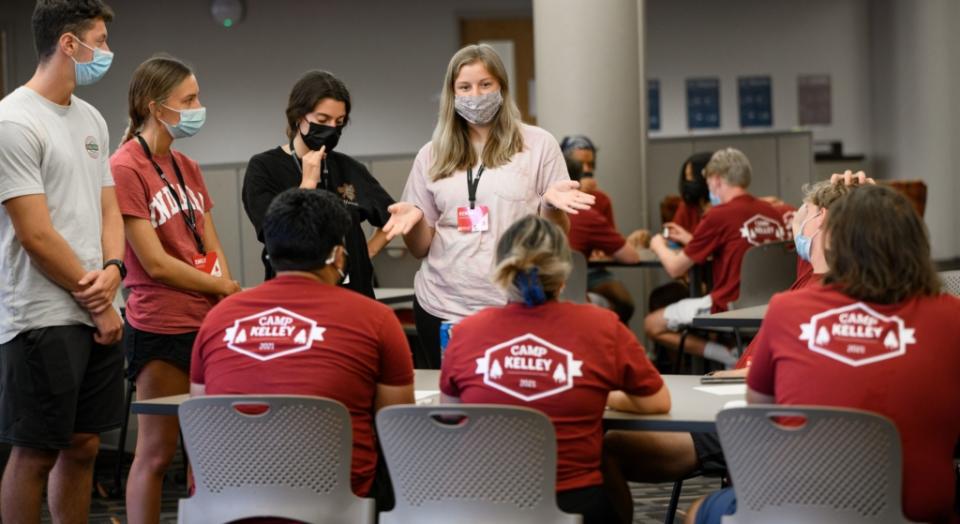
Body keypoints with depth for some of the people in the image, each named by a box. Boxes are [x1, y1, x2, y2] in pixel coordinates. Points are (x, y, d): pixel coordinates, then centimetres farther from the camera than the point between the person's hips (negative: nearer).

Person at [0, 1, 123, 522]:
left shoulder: (92, 119, 14)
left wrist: (112, 268, -4)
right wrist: (97, 303, -9)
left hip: (98, 312, 8)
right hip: (43, 318, -8)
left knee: (83, 446, 12)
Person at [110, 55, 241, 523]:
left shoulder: (187, 167, 13)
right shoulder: (125, 168, -11)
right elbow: (156, 264, -14)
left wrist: (226, 305, -4)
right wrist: (224, 288, -2)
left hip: (207, 323, 7)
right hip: (161, 327, -7)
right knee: (157, 452, -2)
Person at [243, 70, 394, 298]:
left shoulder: (348, 168, 5)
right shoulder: (264, 167, -5)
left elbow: (393, 218, 17)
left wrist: (365, 254, 6)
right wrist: (308, 181, -14)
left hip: (352, 292, 3)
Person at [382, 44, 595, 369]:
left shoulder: (538, 144, 2)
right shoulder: (432, 156, 9)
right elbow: (422, 248, 10)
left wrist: (552, 204, -16)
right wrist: (414, 219, -10)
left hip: (516, 310, -2)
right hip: (442, 309, 2)